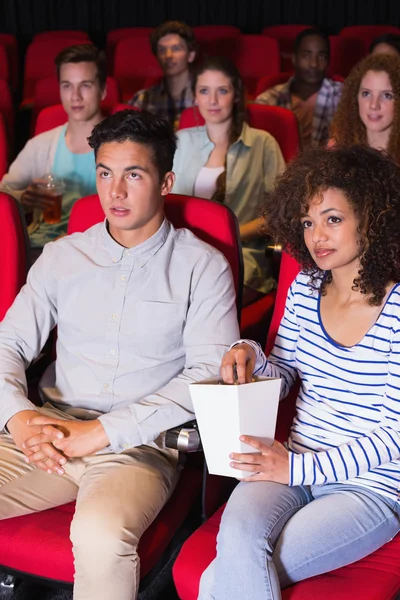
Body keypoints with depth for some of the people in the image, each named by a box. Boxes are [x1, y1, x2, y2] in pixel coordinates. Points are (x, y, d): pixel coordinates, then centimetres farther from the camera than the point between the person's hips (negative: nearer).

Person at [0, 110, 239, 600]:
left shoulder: (202, 266, 2)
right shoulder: (62, 256, 14)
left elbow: (209, 374, -8)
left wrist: (102, 431, -15)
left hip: (140, 444, -3)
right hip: (47, 436, 4)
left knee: (100, 536, -34)